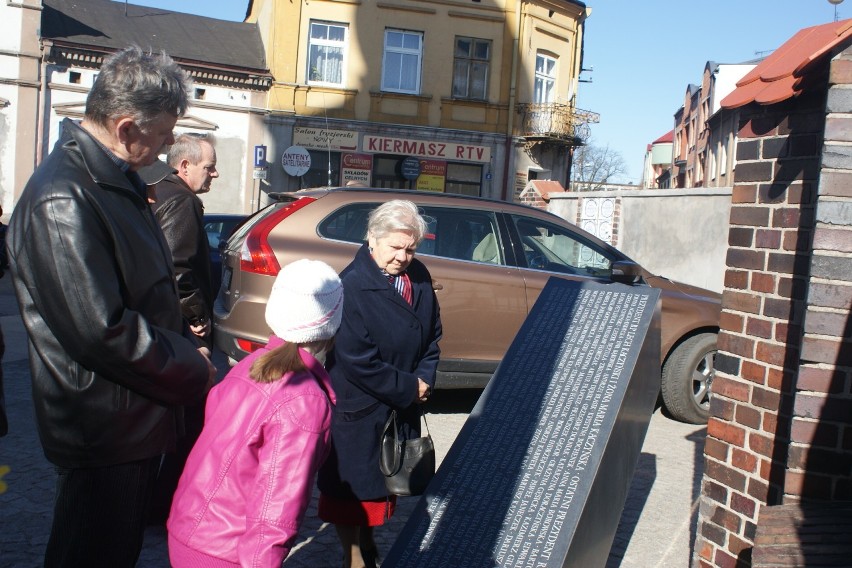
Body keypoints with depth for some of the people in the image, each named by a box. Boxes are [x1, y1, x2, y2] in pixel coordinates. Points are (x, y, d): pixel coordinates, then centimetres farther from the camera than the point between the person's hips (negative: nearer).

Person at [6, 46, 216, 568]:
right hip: (106, 430, -9)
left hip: (139, 417, 9)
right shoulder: (63, 201, -25)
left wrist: (189, 347, 4)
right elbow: (102, 332, -27)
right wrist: (195, 371, -15)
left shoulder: (117, 179, 8)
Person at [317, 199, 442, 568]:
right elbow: (358, 362, -24)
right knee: (352, 486, 9)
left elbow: (432, 334, 10)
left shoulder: (419, 278, -1)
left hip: (402, 406, 7)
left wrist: (424, 379, -4)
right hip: (358, 410, -6)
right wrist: (409, 388, -16)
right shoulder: (351, 285, -22)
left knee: (386, 480, 21)